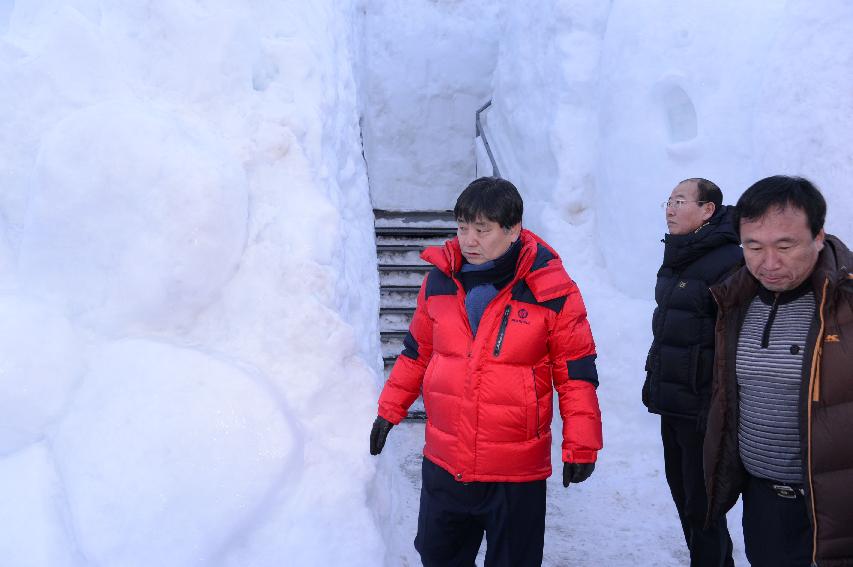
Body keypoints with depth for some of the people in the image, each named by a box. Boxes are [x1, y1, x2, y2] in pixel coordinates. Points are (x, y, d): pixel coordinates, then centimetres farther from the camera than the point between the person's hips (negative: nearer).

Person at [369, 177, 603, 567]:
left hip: (517, 473, -4)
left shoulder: (552, 290, -13)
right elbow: (417, 351, 12)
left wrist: (581, 446, -7)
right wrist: (390, 410, 14)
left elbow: (576, 371, -6)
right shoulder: (440, 278, -1)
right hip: (443, 463, 4)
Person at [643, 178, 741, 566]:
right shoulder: (677, 259, 12)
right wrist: (653, 381, 20)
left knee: (701, 505, 1)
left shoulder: (729, 261, -17)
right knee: (681, 491, 19)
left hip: (701, 407, -9)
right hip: (672, 403, 9)